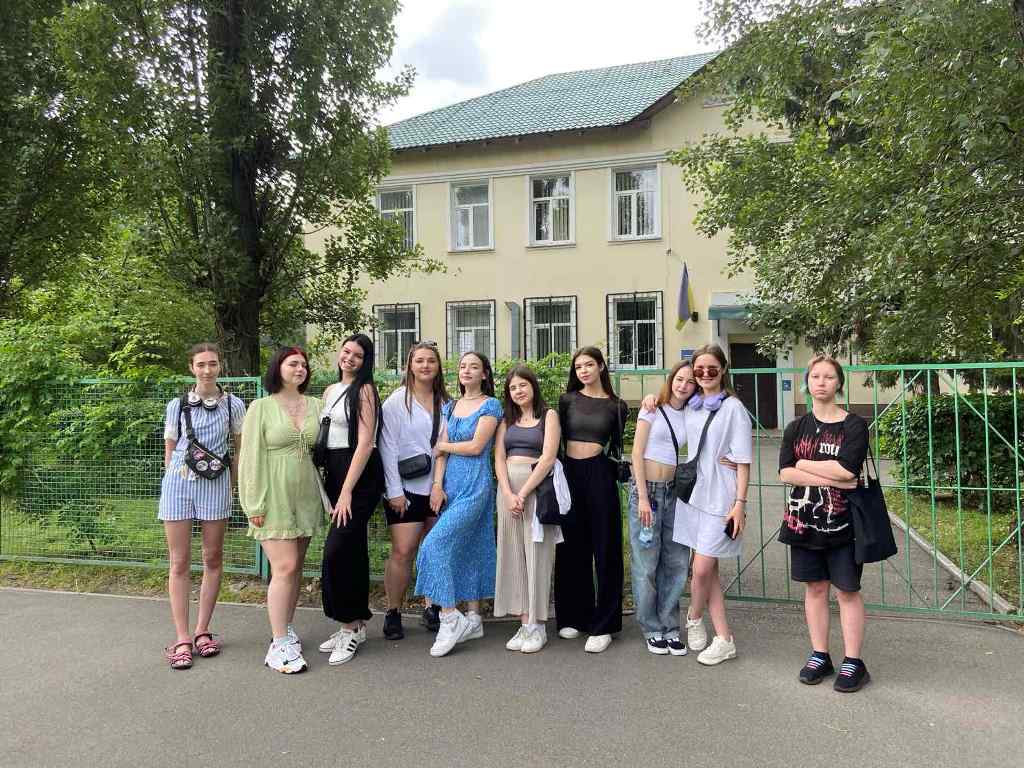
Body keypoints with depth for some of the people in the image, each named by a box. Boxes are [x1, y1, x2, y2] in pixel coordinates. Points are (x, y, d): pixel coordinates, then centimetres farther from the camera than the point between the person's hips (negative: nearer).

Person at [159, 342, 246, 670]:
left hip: (215, 484, 0)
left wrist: (232, 483, 7)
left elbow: (240, 449, 10)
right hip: (178, 482, 0)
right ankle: (182, 639, 6)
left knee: (213, 559, 6)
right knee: (179, 562, 1)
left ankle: (202, 631, 18)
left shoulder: (233, 405, 3)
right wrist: (175, 480, 10)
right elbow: (169, 450, 12)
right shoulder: (177, 405, 4)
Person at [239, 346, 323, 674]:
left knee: (294, 567, 10)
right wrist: (255, 504, -9)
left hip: (306, 496, 5)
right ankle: (279, 645, -2)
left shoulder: (314, 405, 10)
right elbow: (251, 456, -4)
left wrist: (326, 494, 7)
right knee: (284, 567, -10)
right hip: (275, 496, -4)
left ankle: (285, 629, 23)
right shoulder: (261, 407, -1)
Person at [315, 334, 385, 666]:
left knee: (337, 549, -11)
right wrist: (329, 486, 10)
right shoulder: (330, 391, 15)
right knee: (353, 550, 12)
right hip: (333, 471, 7)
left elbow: (365, 442, -14)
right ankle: (356, 624, 21)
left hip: (361, 476, -7)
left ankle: (350, 627, 3)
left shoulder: (364, 390, -7)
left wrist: (347, 491, -18)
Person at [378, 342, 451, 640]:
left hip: (439, 488, 4)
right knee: (403, 552, -6)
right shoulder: (397, 401, -3)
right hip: (407, 489, -4)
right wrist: (394, 491, -12)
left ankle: (432, 609, 22)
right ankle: (393, 613, 10)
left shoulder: (446, 402, 8)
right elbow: (388, 447, -7)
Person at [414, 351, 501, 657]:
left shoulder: (490, 405, -2)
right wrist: (437, 485, -4)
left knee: (436, 543, -15)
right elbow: (441, 452, 7)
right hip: (450, 485, 6)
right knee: (468, 550, 9)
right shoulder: (450, 407, 15)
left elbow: (476, 446, -11)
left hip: (475, 485, -6)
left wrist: (443, 445, 1)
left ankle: (450, 617, -7)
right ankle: (473, 618, 17)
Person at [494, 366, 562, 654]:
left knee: (537, 555, -4)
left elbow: (548, 458, -8)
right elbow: (499, 459, 6)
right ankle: (524, 623, 9)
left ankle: (538, 626, 3)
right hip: (508, 489, 5)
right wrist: (508, 494, -10)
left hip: (538, 488, -4)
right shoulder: (507, 420, 16)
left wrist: (523, 493, -14)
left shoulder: (548, 416, 3)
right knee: (513, 555, 3)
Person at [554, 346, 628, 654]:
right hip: (569, 473, 2)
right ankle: (572, 616, 23)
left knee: (604, 548, 1)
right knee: (571, 547, 8)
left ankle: (602, 625, 9)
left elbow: (617, 446, 10)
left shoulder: (616, 405, 5)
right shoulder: (567, 400, 7)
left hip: (600, 475, -2)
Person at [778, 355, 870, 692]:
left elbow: (847, 468, -19)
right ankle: (820, 657, 23)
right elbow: (785, 473, -6)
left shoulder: (854, 425, -5)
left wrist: (804, 464, -8)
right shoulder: (796, 427, 6)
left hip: (842, 521, -3)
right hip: (804, 520, 4)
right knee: (815, 588, 11)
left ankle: (853, 663, 16)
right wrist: (831, 478, -15)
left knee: (847, 590, 5)